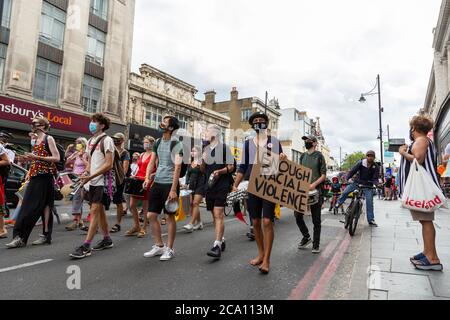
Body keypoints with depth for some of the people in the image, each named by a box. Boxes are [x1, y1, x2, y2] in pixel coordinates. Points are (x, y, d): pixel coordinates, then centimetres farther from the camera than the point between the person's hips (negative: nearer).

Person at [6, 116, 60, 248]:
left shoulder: (49, 139, -5)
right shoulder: (35, 140, 18)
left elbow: (56, 158, -13)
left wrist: (37, 157, -19)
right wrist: (29, 158, 7)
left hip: (45, 175, -7)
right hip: (35, 175, 7)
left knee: (43, 204, -3)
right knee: (27, 205, 2)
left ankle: (46, 235, 3)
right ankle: (20, 237, 4)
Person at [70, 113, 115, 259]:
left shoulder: (106, 140, -9)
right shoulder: (90, 141, 15)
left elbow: (109, 164, -16)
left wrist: (91, 176, -20)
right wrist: (86, 172, 1)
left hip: (103, 181, -8)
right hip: (93, 181, 8)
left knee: (95, 211, -10)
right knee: (99, 210, 13)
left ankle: (86, 246, -8)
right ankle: (107, 239, 25)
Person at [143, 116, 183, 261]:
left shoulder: (176, 144, -9)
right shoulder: (157, 143, 12)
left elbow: (177, 167, -15)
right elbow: (152, 162, 14)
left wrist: (173, 189, -20)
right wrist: (147, 178, -4)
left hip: (170, 183, -7)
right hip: (157, 183, 7)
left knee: (170, 216, 2)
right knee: (151, 215, 8)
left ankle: (169, 249, 15)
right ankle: (159, 246, 22)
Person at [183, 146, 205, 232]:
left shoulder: (202, 162, -4)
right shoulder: (190, 163, 14)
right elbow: (188, 174, 17)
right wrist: (187, 183, 6)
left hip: (200, 185, -6)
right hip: (191, 186, 6)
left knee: (195, 203, -12)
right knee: (191, 204, 4)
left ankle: (191, 224, -14)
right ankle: (199, 223, 18)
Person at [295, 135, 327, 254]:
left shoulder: (319, 156, -1)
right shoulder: (303, 156, 14)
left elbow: (323, 175, -5)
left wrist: (314, 184, -19)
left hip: (315, 191, -4)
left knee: (316, 219, 4)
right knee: (298, 216, 2)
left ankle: (316, 244, 16)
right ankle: (306, 237, 24)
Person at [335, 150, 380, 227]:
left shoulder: (376, 167, -8)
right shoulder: (360, 163, -11)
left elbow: (375, 178, -10)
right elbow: (352, 171, -15)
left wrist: (377, 184, -32)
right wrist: (346, 178, -30)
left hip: (368, 185, 0)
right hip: (357, 182, 0)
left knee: (369, 202, -6)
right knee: (345, 191, -10)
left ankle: (371, 220, 4)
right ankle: (339, 203, 20)